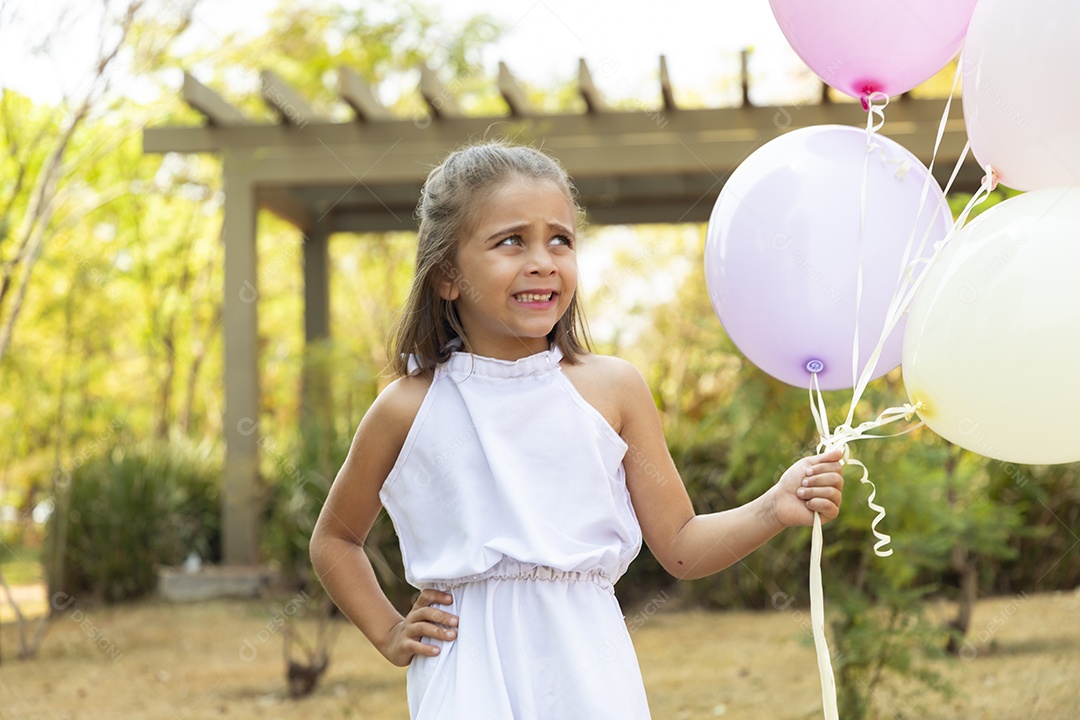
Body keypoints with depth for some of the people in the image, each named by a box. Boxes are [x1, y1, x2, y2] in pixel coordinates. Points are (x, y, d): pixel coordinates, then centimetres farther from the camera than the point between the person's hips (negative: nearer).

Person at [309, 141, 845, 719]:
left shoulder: (612, 389, 1)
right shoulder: (409, 407, 0)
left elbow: (679, 546, 5)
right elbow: (334, 538, 17)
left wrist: (773, 510, -8)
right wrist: (388, 634, 8)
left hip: (588, 670, 1)